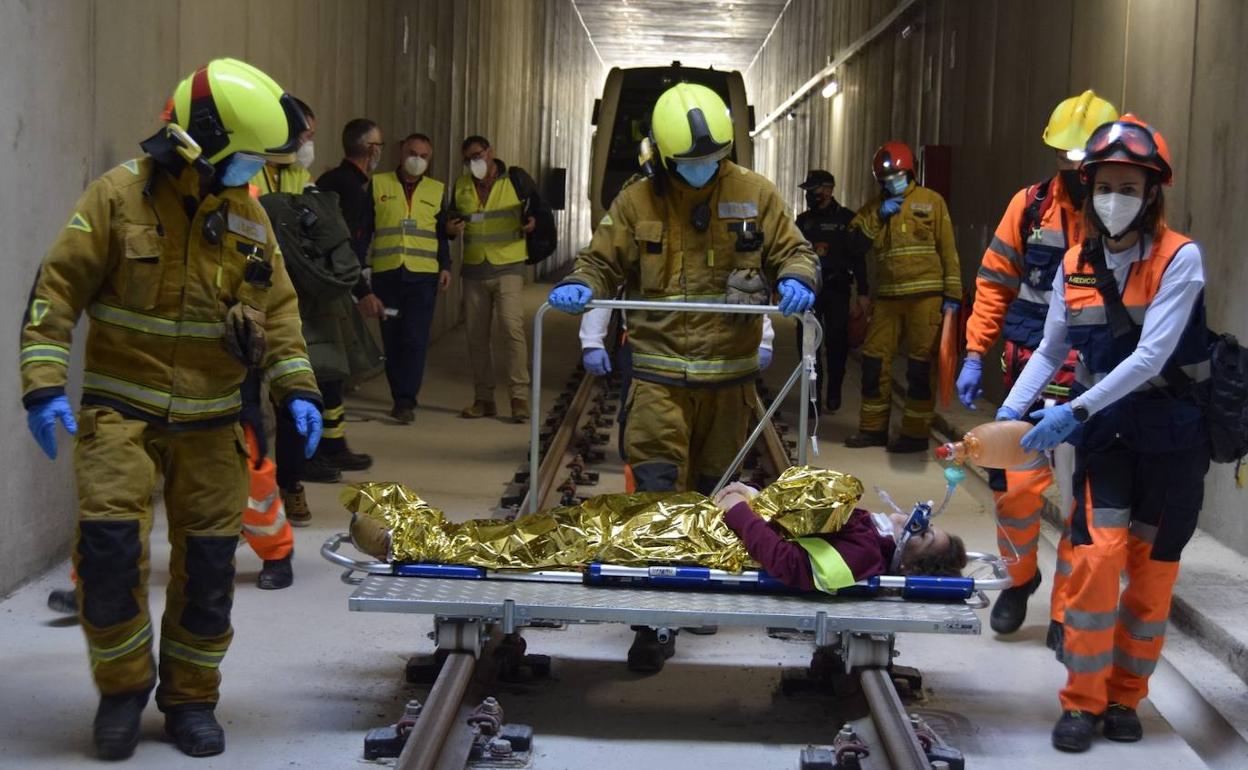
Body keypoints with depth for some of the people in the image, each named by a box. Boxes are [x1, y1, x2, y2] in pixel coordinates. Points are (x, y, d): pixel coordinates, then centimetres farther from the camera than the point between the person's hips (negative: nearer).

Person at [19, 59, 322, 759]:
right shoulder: (120, 196, -10)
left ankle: (191, 698, 23)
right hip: (122, 409, -4)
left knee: (209, 561, 5)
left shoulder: (248, 215, 4)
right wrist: (44, 382, -18)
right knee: (110, 540, -16)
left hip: (210, 420, 4)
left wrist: (299, 386, -1)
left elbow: (278, 307, 10)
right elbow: (59, 288, -9)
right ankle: (124, 684, 8)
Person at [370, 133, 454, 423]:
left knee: (415, 338, -10)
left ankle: (406, 400, -10)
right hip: (386, 274, 0)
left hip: (424, 275, 0)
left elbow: (442, 233, 16)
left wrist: (445, 267, 5)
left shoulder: (437, 190, 13)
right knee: (392, 338, 4)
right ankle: (401, 397, 14)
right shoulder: (378, 184, 7)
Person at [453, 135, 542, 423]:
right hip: (474, 270, 5)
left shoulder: (515, 179, -4)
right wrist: (450, 228, -5)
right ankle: (483, 399, 18)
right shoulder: (461, 186, 9)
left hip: (508, 268, -5)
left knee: (513, 326, -19)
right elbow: (450, 219, 19)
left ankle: (520, 396, -15)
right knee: (476, 335, 8)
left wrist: (534, 221, -17)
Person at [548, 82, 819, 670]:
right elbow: (602, 262, 7)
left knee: (716, 490, 14)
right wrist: (578, 287, -15)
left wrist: (796, 280, -16)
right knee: (656, 491, -10)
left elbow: (792, 251, 7)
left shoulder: (753, 195, 3)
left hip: (729, 373, 2)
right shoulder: (637, 202, 2)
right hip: (659, 373, -1)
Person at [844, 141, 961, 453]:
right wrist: (878, 216, -11)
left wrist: (952, 293, -4)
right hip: (888, 297, 4)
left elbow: (948, 249, 1)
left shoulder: (931, 202, 3)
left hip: (925, 295, -4)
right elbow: (856, 242, 2)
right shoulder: (875, 207, 15)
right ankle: (873, 428, 16)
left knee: (919, 365, -1)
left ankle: (916, 433, 5)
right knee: (875, 360, 5)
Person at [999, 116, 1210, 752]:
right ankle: (1082, 701, 3)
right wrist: (1011, 409, -6)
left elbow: (1151, 356, -21)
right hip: (1104, 430, 2)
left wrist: (1074, 412, -27)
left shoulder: (1179, 260, -12)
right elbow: (1051, 351, 10)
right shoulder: (1076, 265, 3)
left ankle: (1124, 697, 21)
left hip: (1172, 431, -2)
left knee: (1152, 568, 6)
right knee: (1096, 556, -10)